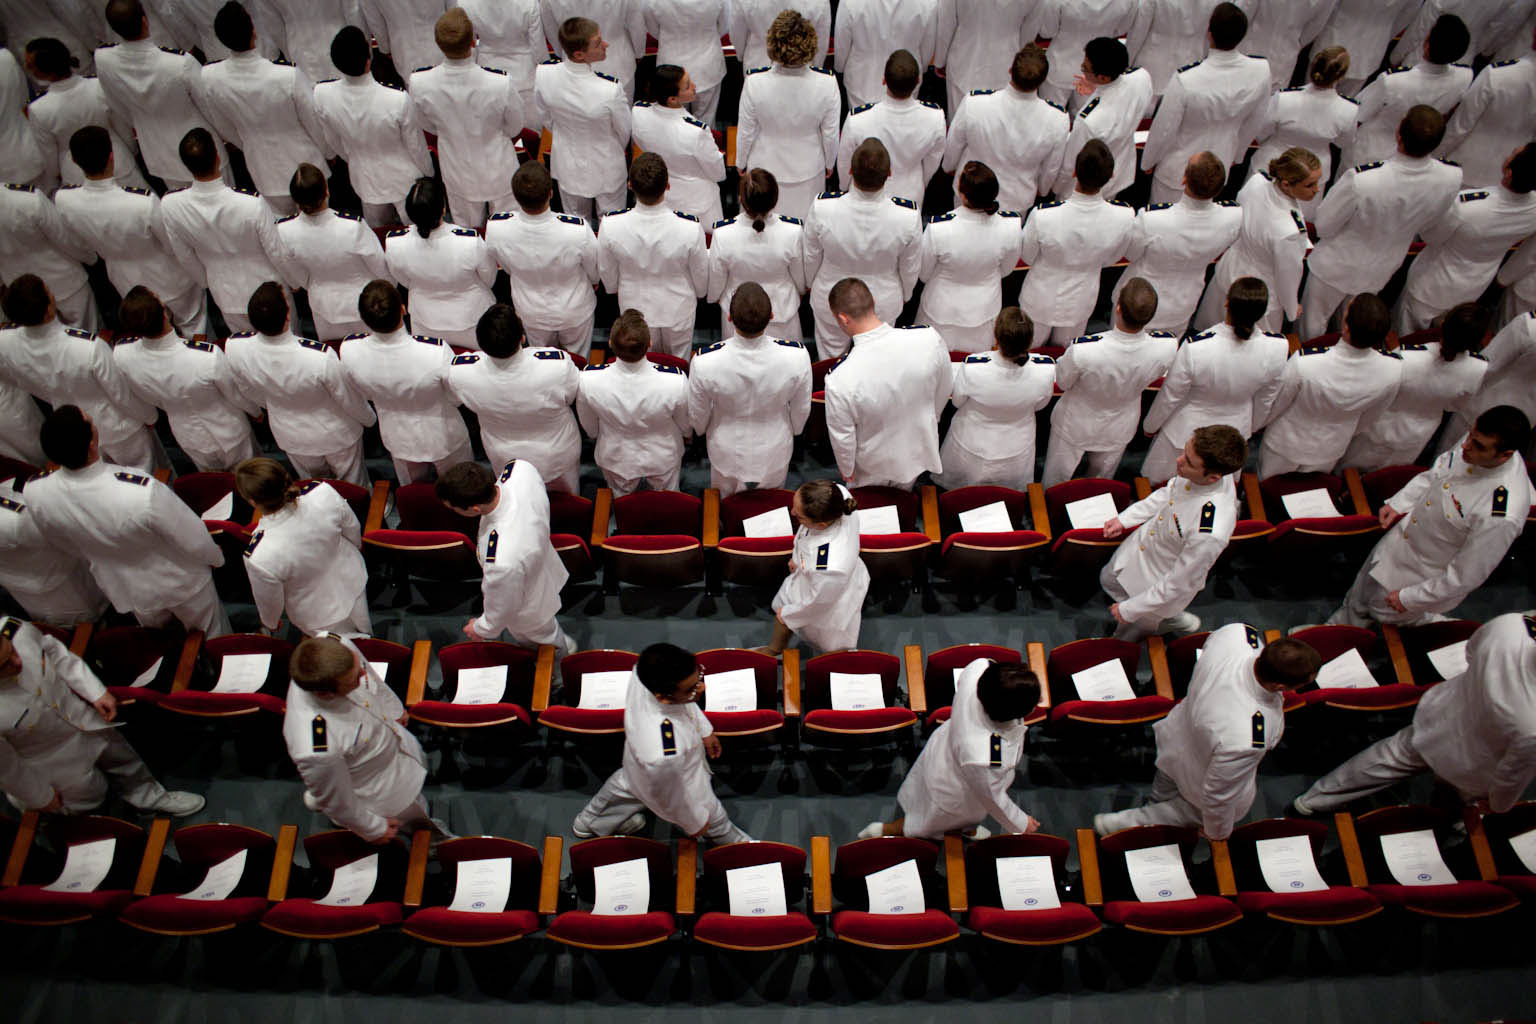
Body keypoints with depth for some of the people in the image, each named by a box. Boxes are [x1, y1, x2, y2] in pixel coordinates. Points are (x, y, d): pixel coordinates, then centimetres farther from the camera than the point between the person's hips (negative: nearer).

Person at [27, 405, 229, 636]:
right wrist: (215, 558, -4)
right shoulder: (144, 493, -44)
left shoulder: (34, 493, -26)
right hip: (179, 583, -4)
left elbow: (60, 541, -3)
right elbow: (194, 541, -26)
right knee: (213, 637, 28)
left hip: (123, 590, 4)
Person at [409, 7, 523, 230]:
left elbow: (430, 127, -6)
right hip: (498, 170, -2)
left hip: (457, 171, 2)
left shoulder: (420, 84, -27)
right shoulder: (502, 84, -36)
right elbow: (514, 129, -16)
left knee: (465, 230, 28)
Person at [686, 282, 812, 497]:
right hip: (775, 452, 1)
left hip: (727, 452, -1)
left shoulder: (705, 362, -36)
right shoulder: (796, 356, -34)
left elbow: (698, 416, -14)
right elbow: (801, 410, -12)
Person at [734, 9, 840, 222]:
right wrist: (829, 163, 9)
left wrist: (741, 163, 6)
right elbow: (830, 134, -12)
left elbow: (745, 132, -14)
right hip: (808, 168, 1)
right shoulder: (827, 84, -27)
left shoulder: (754, 83, -29)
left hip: (764, 167, 0)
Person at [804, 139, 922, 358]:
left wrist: (811, 284, 10)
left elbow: (811, 258, -13)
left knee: (831, 353, 30)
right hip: (883, 303, 0)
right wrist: (905, 295, 10)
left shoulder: (822, 208, -33)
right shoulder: (909, 216, -33)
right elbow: (909, 269, -13)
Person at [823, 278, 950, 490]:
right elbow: (942, 392, -8)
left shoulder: (840, 380, -39)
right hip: (919, 451, 3)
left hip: (872, 468, -3)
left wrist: (846, 470, 0)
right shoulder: (930, 338, -29)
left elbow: (842, 437, -21)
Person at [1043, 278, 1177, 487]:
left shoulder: (1082, 351, -43)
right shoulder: (1168, 347, -33)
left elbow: (1062, 383, -20)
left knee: (1055, 483, 29)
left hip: (1075, 427, -3)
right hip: (1119, 430, 3)